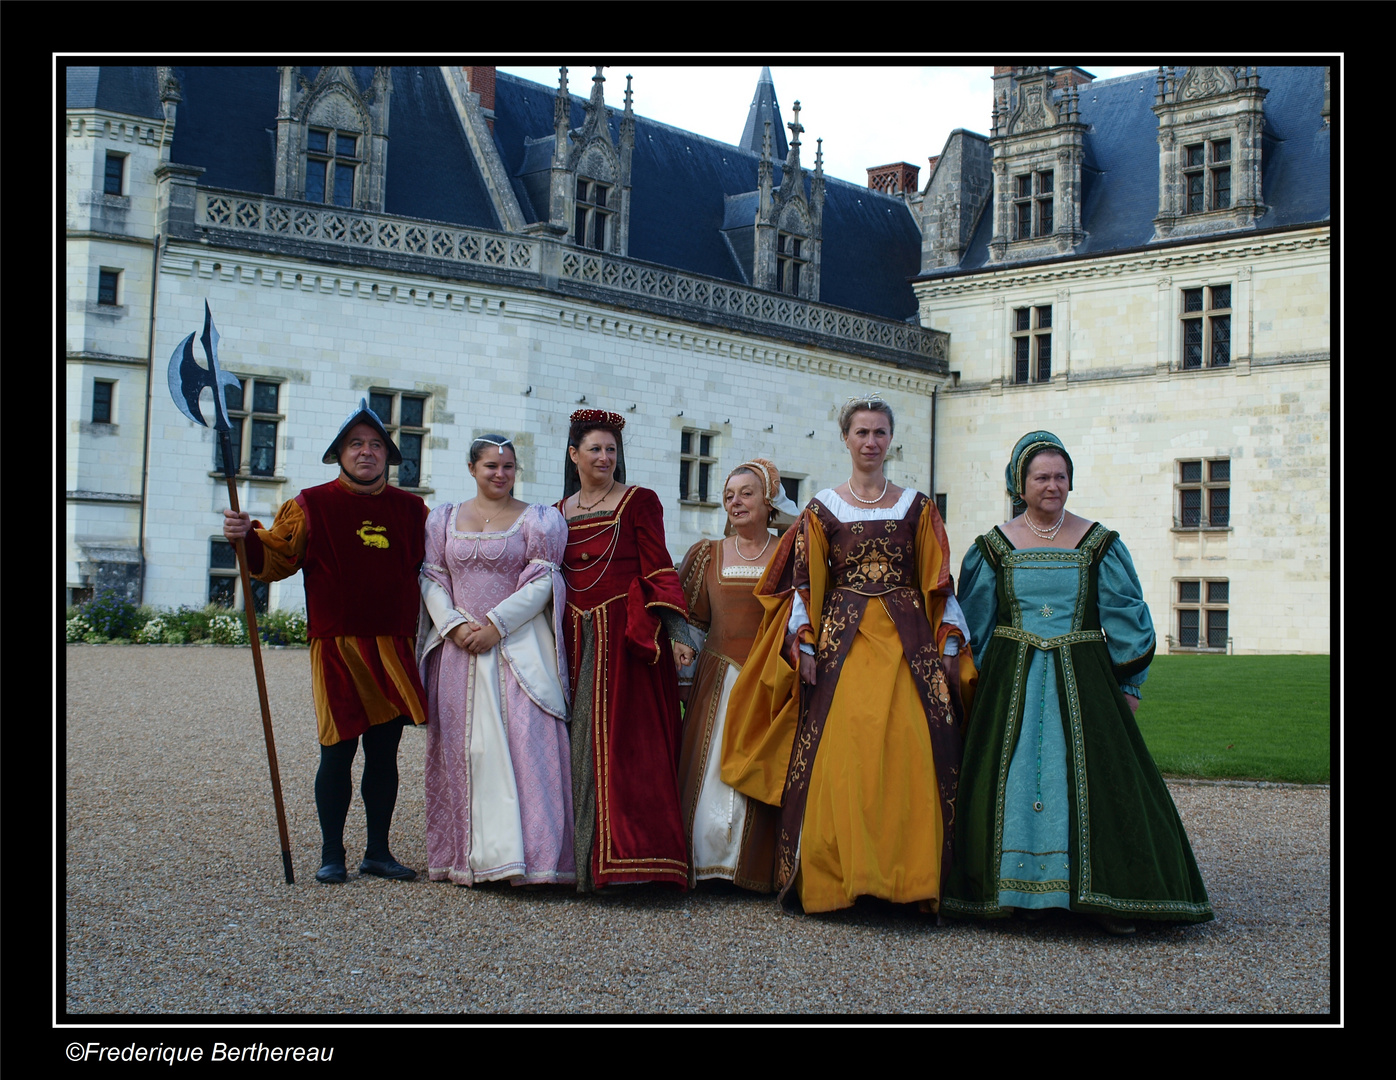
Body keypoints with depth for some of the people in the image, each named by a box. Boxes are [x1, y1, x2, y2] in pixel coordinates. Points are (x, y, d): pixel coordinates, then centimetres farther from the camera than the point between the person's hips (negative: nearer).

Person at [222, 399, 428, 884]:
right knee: (338, 752, 0)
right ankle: (332, 853, 12)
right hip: (338, 648, -3)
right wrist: (248, 537, -19)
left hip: (395, 650, 3)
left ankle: (378, 851, 20)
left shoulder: (411, 509, 12)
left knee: (385, 751, 9)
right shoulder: (311, 506, 2)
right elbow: (276, 558, -2)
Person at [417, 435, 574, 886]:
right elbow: (431, 578, 8)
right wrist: (454, 625, -9)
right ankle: (466, 855, 10)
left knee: (523, 741, -12)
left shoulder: (537, 519, 5)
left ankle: (521, 852, -11)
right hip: (459, 647, 3)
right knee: (462, 746, 3)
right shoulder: (444, 519, 14)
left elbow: (543, 581, -4)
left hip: (518, 645, -3)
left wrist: (496, 625, -13)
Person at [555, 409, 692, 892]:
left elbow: (659, 569, -4)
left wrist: (677, 632, -15)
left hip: (628, 635, -4)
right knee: (578, 742, 4)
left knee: (627, 741, -9)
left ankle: (630, 855, -7)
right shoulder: (560, 512, 16)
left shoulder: (639, 501, 2)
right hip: (576, 639, 5)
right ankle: (581, 857, 10)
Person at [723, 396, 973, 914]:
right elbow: (804, 582, 6)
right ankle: (841, 875, 1)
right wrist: (804, 644, -4)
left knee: (912, 750, -8)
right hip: (842, 637, 0)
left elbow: (939, 582, 9)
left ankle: (909, 877, 0)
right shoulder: (822, 508, 9)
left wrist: (949, 645, 2)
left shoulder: (917, 506, 12)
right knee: (841, 751, -8)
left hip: (907, 638, 1)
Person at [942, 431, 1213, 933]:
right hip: (1013, 682, 1)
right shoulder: (995, 546, 5)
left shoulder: (1098, 543, 4)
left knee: (1097, 778, -4)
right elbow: (974, 623, 9)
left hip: (1083, 679, 0)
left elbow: (1126, 615, 5)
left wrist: (1129, 685, 1)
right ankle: (1023, 890, 11)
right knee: (1015, 779, -1)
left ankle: (1111, 898, 3)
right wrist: (971, 685, 4)